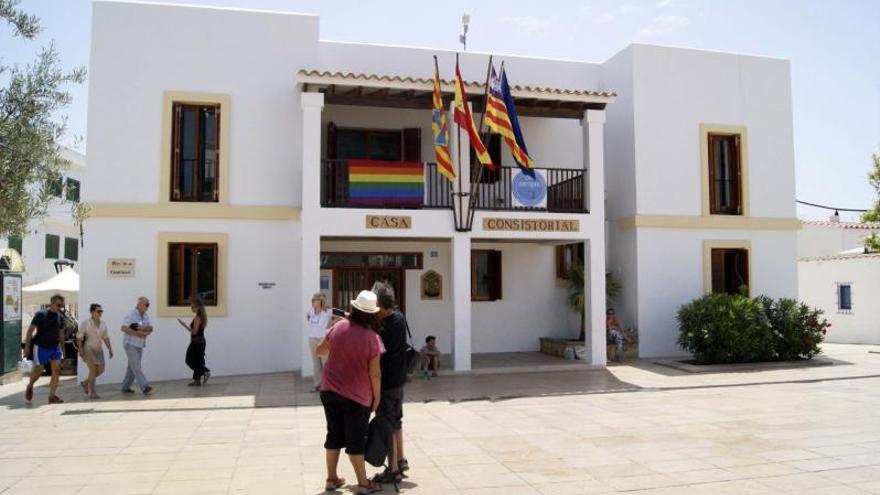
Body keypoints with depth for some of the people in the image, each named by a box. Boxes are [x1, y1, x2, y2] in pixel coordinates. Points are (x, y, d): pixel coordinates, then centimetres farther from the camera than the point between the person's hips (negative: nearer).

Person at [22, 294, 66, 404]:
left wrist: (63, 349, 16)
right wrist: (27, 346, -14)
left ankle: (52, 396, -3)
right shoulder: (41, 315, -9)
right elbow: (30, 330, -8)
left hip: (55, 347, 4)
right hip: (41, 347, -4)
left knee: (56, 370, -7)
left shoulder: (60, 317, 7)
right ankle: (30, 386, 36)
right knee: (38, 371, 3)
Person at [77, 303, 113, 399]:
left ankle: (85, 383, 27)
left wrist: (110, 349, 5)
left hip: (99, 350, 6)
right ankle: (91, 393, 0)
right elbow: (79, 336, -9)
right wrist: (80, 349, -15)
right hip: (88, 349, -6)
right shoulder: (85, 322, -9)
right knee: (93, 370, -9)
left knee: (100, 370, 4)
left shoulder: (103, 324, 7)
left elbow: (106, 338, 10)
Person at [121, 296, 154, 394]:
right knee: (136, 366, -13)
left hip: (140, 345, 7)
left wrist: (141, 328, -18)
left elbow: (150, 329, 2)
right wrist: (137, 333, -24)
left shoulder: (145, 316, 10)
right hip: (130, 344, -7)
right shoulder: (131, 315, -11)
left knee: (132, 367, 11)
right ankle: (145, 387, -21)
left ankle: (126, 387, 21)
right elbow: (124, 328, -20)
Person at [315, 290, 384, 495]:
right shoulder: (372, 338, -16)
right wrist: (376, 397, -1)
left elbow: (320, 350, 7)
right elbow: (375, 373, -13)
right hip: (356, 396, -4)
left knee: (334, 435, 16)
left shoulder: (339, 326, -6)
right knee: (356, 440, 6)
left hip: (330, 391, 4)